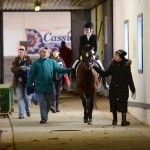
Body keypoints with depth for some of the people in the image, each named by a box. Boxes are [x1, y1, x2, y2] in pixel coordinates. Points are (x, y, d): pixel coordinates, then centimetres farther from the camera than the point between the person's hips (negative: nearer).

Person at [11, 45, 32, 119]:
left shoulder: (28, 59, 3)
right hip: (19, 82, 1)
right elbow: (12, 69, -6)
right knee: (20, 98, -1)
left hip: (27, 81, -1)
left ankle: (28, 110, 28)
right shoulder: (16, 60, 6)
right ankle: (21, 114, 1)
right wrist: (20, 67, -20)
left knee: (27, 97, 2)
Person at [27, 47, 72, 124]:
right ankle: (43, 118, -1)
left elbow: (60, 69, 4)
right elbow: (31, 74, 3)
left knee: (49, 102, 10)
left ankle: (45, 115, 28)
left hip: (49, 86, 2)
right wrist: (29, 85, 0)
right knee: (42, 103, -3)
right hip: (40, 87, -2)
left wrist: (70, 70, -7)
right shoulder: (36, 63, 0)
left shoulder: (51, 62, 5)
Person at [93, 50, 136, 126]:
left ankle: (124, 120, 1)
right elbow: (105, 74, 14)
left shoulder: (126, 65, -6)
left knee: (123, 104, -4)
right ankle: (114, 120, 16)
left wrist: (132, 89, -4)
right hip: (113, 88, 4)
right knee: (113, 103, 6)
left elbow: (129, 78, -3)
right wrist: (95, 68, 13)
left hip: (123, 89, -4)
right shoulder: (113, 64, 5)